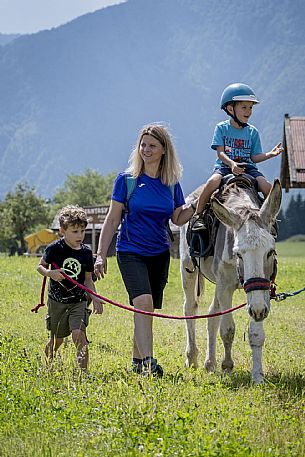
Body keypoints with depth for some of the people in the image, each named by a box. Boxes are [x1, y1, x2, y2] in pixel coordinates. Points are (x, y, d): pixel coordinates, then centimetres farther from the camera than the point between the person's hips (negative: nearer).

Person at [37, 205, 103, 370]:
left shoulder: (86, 252, -1)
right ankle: (46, 362, 39)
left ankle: (83, 369, -16)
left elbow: (88, 279, 9)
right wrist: (50, 273, -19)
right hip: (57, 301, -1)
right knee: (57, 339, 11)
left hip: (78, 302, 1)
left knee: (79, 334, -19)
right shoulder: (54, 249, -10)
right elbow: (40, 266, 2)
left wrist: (95, 297, -2)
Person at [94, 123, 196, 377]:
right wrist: (101, 255, -5)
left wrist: (198, 204, -5)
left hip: (159, 254, 4)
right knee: (143, 302, -23)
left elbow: (178, 219, 13)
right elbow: (112, 220, -1)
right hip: (131, 252, -4)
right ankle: (148, 361, -30)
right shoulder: (126, 180, -4)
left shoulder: (172, 184, 4)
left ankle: (137, 360, 26)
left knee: (148, 309, 9)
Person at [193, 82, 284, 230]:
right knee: (213, 182, -34)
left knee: (267, 187, -22)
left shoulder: (252, 132, 10)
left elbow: (255, 157, 7)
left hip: (247, 168, 3)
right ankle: (198, 216, -19)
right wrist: (232, 164, -25)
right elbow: (220, 153, -6)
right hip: (224, 166, -3)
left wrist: (270, 154, -10)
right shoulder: (221, 128, 2)